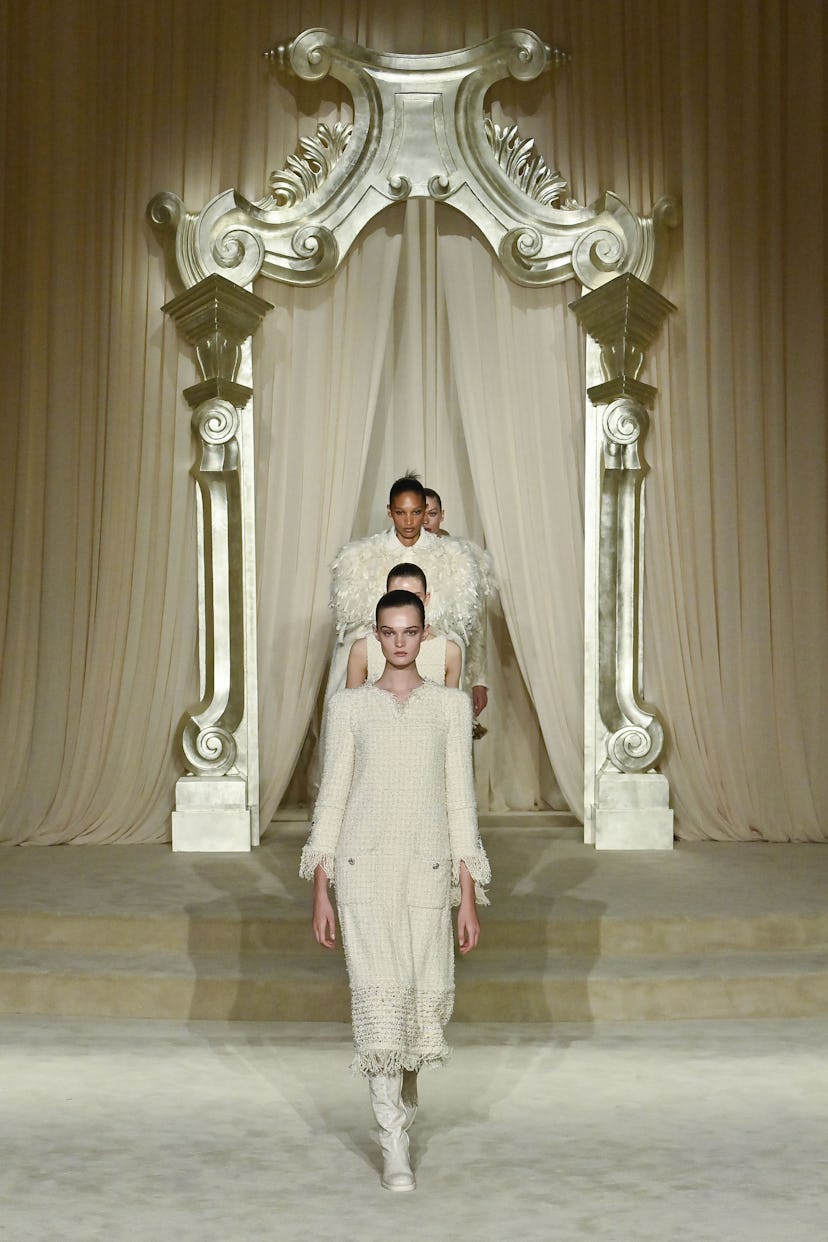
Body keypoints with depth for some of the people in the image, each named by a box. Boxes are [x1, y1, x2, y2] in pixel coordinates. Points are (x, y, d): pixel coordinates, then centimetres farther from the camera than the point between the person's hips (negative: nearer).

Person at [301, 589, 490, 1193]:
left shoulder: (451, 704, 6)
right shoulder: (349, 705, 5)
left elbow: (460, 798, 5)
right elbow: (332, 795, 6)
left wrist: (469, 898, 1)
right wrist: (320, 893, 2)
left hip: (428, 867, 1)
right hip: (364, 865, -1)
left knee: (426, 993, 5)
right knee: (379, 994, -9)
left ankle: (405, 1096, 34)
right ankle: (395, 1144, -4)